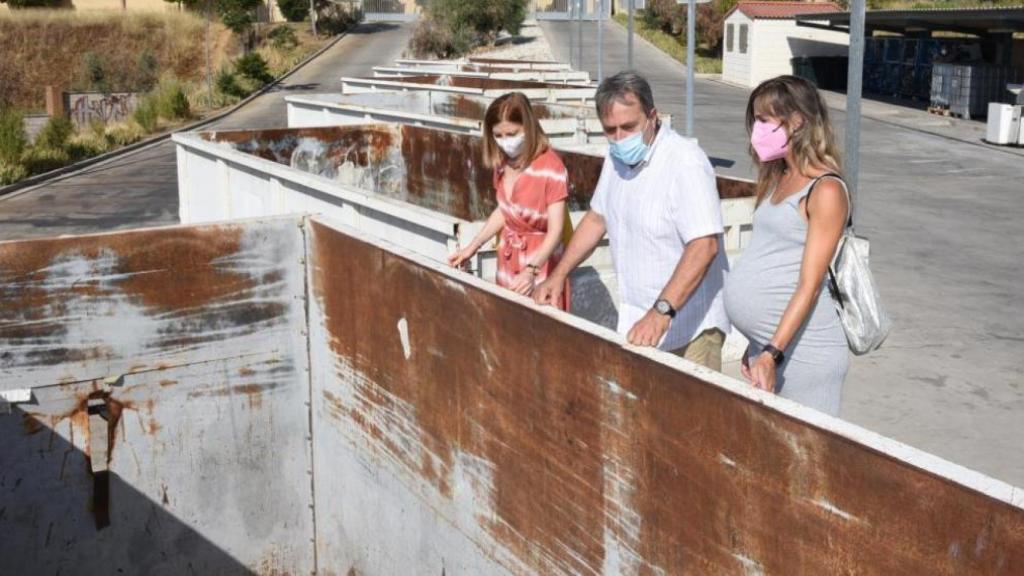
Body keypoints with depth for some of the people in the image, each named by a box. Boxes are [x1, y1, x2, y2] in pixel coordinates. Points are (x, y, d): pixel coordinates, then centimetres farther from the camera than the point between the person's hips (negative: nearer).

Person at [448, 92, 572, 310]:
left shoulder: (551, 168, -21)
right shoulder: (503, 163, 0)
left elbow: (555, 231, -23)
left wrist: (531, 270, -35)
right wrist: (472, 247, 12)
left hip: (540, 263, -6)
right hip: (509, 262, 6)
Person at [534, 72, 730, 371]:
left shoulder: (686, 162, -21)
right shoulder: (617, 157, 6)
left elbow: (704, 246, -28)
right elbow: (597, 217, 20)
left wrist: (661, 312, -36)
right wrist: (558, 276, 13)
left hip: (690, 326, -7)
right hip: (638, 323, 7)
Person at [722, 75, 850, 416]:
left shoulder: (826, 191, -11)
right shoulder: (778, 181, 13)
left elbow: (809, 285, -16)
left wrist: (772, 354, -22)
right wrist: (757, 347, 18)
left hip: (804, 353, -8)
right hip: (767, 347, 8)